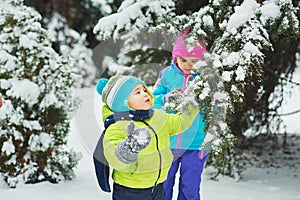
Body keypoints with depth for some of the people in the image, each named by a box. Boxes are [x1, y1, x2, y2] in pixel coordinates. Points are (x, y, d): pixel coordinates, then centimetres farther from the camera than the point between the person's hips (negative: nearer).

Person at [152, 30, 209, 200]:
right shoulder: (167, 74, -2)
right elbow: (152, 101, -1)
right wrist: (165, 99, -22)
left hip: (195, 143, -1)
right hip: (167, 141, 1)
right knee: (163, 186, 12)